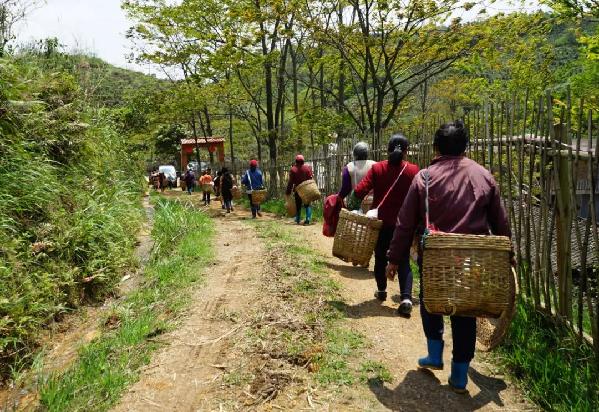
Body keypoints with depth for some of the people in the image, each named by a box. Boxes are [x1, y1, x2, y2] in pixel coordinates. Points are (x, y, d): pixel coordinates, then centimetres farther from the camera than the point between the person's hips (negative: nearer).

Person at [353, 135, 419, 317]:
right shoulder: (414, 170, -5)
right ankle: (406, 298, -9)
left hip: (381, 222, 0)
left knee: (380, 257, 18)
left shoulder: (377, 168, -6)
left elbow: (360, 191, -15)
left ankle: (381, 290, 34)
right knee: (404, 261, 6)